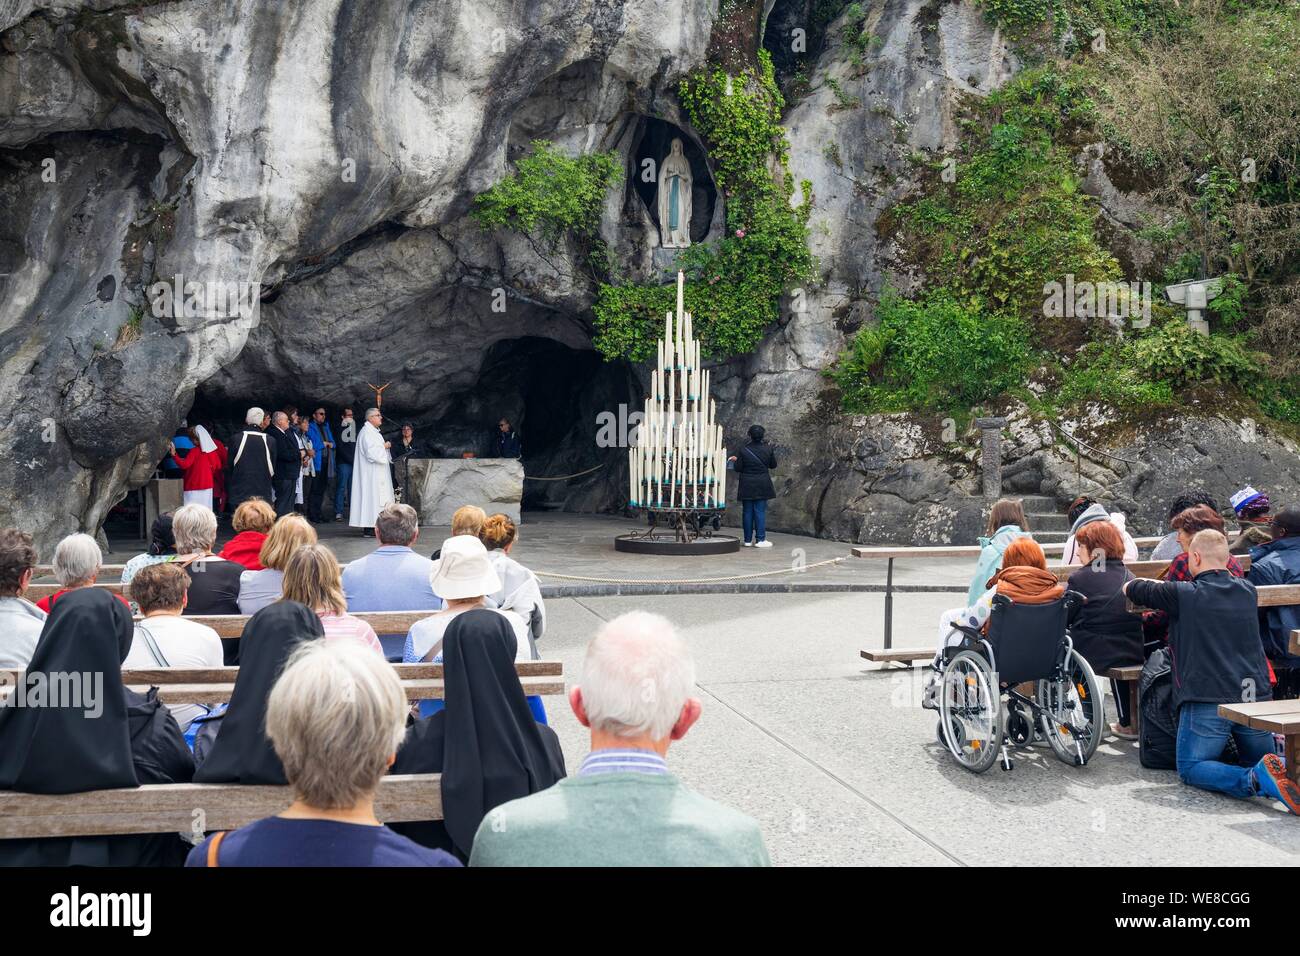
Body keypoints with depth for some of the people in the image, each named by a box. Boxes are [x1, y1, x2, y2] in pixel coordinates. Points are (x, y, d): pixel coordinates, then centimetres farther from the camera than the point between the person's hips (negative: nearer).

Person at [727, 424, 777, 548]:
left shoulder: (743, 449, -9)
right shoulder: (767, 449, -6)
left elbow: (738, 468, -7)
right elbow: (773, 465, 7)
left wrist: (735, 460, 14)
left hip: (746, 485, 0)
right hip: (762, 485, 0)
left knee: (747, 512, 7)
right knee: (760, 511, 2)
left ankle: (748, 539, 10)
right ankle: (760, 539, -1)